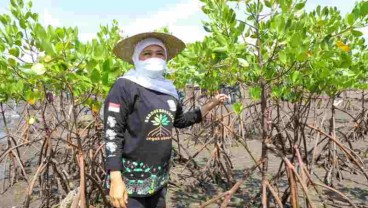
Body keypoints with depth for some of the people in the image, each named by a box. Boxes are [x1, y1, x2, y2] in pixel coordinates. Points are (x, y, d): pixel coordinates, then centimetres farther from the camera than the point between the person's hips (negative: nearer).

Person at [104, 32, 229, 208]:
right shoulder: (125, 87, -12)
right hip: (130, 180, -6)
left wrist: (210, 105, 18)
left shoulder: (168, 89, 7)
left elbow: (181, 120, 21)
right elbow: (112, 134, -16)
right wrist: (115, 180, -20)